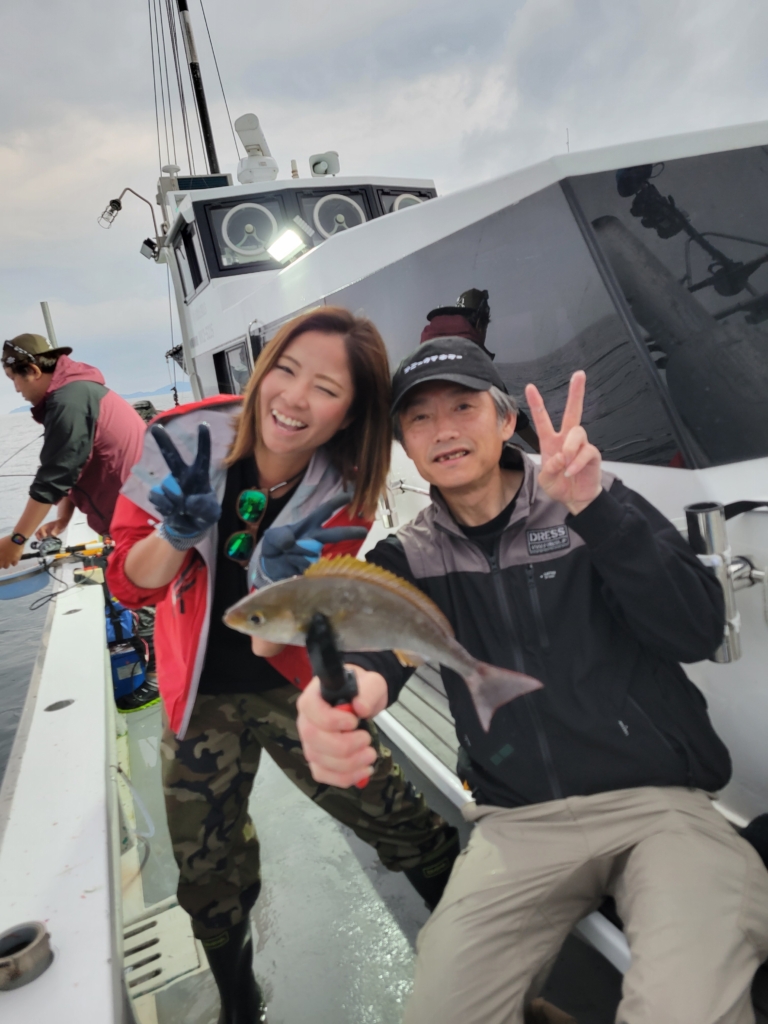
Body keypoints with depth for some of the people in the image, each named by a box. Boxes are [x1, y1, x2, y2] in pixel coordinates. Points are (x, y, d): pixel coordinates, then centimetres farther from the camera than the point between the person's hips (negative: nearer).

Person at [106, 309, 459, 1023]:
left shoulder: (340, 500, -18)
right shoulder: (186, 439, -19)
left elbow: (272, 646, -19)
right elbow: (130, 583, -9)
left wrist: (273, 581, -40)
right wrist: (176, 536, -30)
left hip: (299, 689, -1)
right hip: (202, 698, 1)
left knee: (409, 828, 1)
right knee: (209, 880, 14)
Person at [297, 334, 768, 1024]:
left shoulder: (600, 509, 1)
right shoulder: (408, 559, 5)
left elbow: (698, 632, -11)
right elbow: (370, 645, -14)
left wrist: (592, 503, -24)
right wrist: (341, 690, -40)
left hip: (659, 798, -2)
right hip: (520, 824, 3)